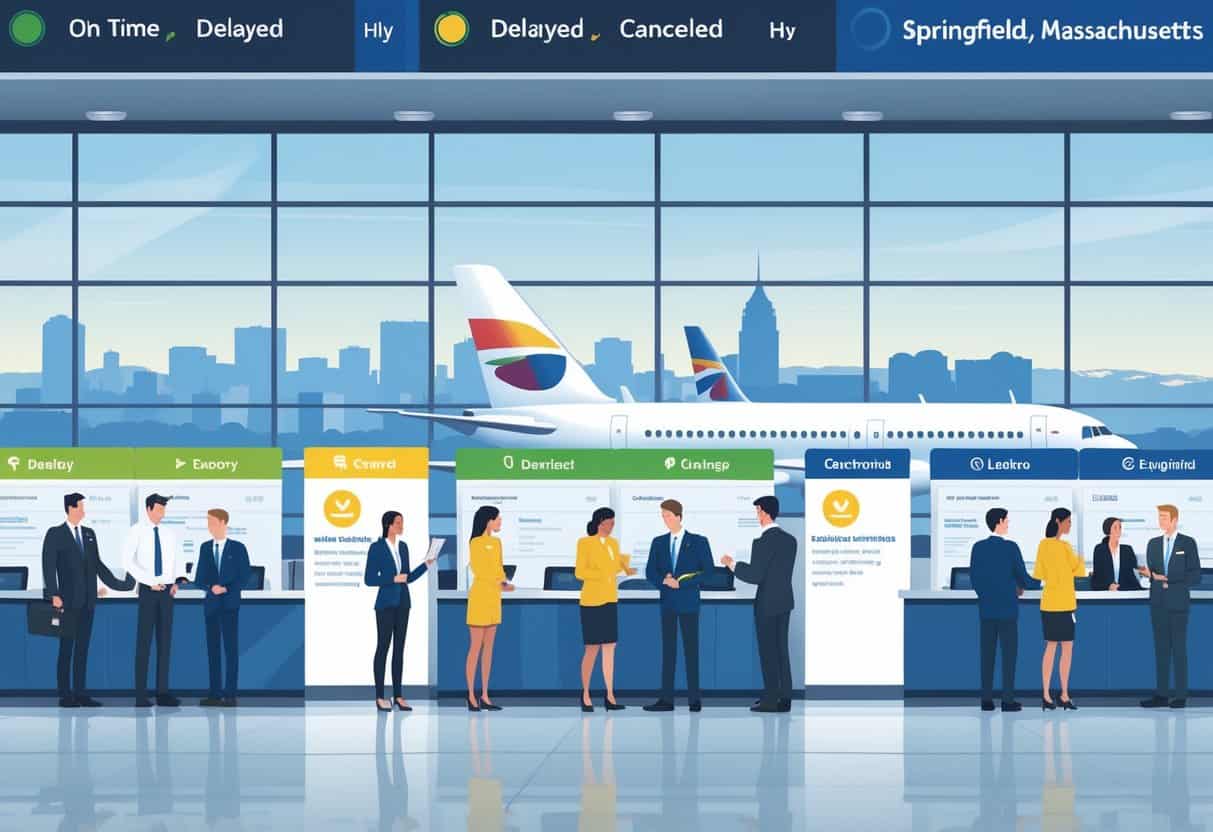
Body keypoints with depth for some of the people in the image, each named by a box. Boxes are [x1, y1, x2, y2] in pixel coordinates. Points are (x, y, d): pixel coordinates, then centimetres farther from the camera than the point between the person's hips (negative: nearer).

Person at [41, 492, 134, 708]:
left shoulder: (89, 534, 13)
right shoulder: (55, 534, -3)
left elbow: (97, 563, 17)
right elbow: (49, 566, -7)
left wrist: (116, 584, 12)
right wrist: (54, 595, -15)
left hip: (87, 600, 5)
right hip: (68, 600, -5)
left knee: (83, 648, 6)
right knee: (66, 648, -1)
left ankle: (81, 693, 8)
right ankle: (65, 695, 1)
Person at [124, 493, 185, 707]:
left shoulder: (169, 534, 10)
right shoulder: (137, 531, -4)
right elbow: (129, 561, -12)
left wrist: (177, 581, -1)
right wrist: (151, 582, -15)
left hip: (167, 590, 5)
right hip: (148, 590, -5)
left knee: (165, 641, 5)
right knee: (144, 642, -4)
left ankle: (162, 692, 10)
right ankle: (141, 695, -3)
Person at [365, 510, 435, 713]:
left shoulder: (403, 546, 9)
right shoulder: (376, 548, -8)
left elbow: (407, 578, 13)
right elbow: (369, 579, -10)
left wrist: (425, 565, 3)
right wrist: (393, 579, -17)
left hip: (402, 603, 6)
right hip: (386, 603, -6)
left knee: (399, 648, 7)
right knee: (383, 647, -3)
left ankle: (398, 695, 10)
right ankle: (380, 697, 1)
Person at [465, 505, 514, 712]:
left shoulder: (496, 542, 13)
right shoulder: (476, 542, -10)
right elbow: (479, 571, -14)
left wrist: (504, 583, -3)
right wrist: (500, 584, -15)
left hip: (494, 599, 8)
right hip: (479, 597, -8)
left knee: (488, 648, 8)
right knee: (476, 648, -4)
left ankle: (484, 696, 11)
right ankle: (471, 696, -1)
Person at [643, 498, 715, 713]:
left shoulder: (698, 542, -1)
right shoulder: (658, 542, 9)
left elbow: (708, 571, -6)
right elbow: (650, 572, 9)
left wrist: (681, 582, -12)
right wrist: (664, 581, -13)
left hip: (688, 602, -3)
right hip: (667, 602, 3)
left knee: (691, 649, -1)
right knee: (668, 649, 3)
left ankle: (694, 699, 3)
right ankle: (666, 699, 3)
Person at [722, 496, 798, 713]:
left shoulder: (762, 542, -18)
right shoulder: (790, 540, 6)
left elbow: (755, 576, -19)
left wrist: (732, 564, -6)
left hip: (767, 603, -8)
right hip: (785, 601, 8)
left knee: (768, 651, -1)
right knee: (781, 650, 11)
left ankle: (771, 699, 0)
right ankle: (784, 698, 11)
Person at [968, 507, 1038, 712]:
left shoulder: (978, 547, 2)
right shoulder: (1010, 547, -11)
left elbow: (974, 576, 6)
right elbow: (1022, 577, -7)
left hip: (986, 608, 4)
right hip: (1007, 608, -4)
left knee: (987, 653, 7)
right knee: (1009, 653, 1)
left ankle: (986, 699, 6)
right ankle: (1008, 699, -1)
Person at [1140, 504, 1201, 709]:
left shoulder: (1188, 543, 0)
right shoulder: (1153, 544, 13)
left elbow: (1195, 576, -4)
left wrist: (1170, 581, -11)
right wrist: (1154, 577, -6)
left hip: (1178, 602, -4)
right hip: (1158, 603, 4)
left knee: (1179, 648, -2)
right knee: (1161, 649, 4)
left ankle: (1181, 696, 2)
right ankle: (1160, 695, 5)